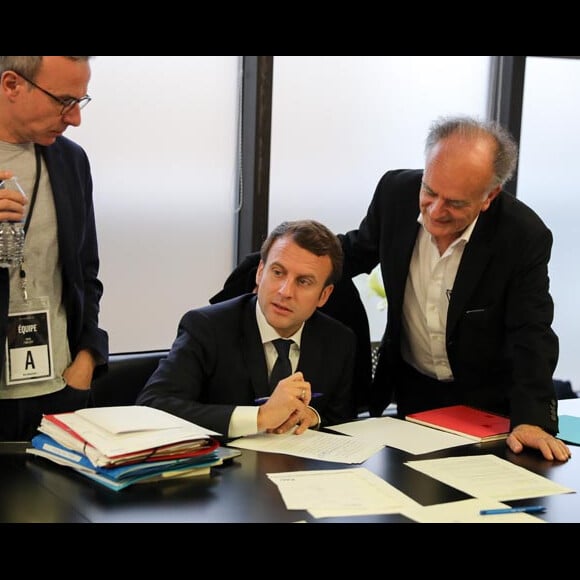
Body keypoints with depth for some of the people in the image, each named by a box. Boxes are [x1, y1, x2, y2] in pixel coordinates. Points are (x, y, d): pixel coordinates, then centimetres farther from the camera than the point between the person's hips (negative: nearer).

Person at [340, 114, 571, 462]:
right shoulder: (396, 192, -14)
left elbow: (532, 335, -20)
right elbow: (359, 250, 5)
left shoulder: (525, 237, -23)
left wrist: (531, 419, -34)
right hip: (409, 390, 2)